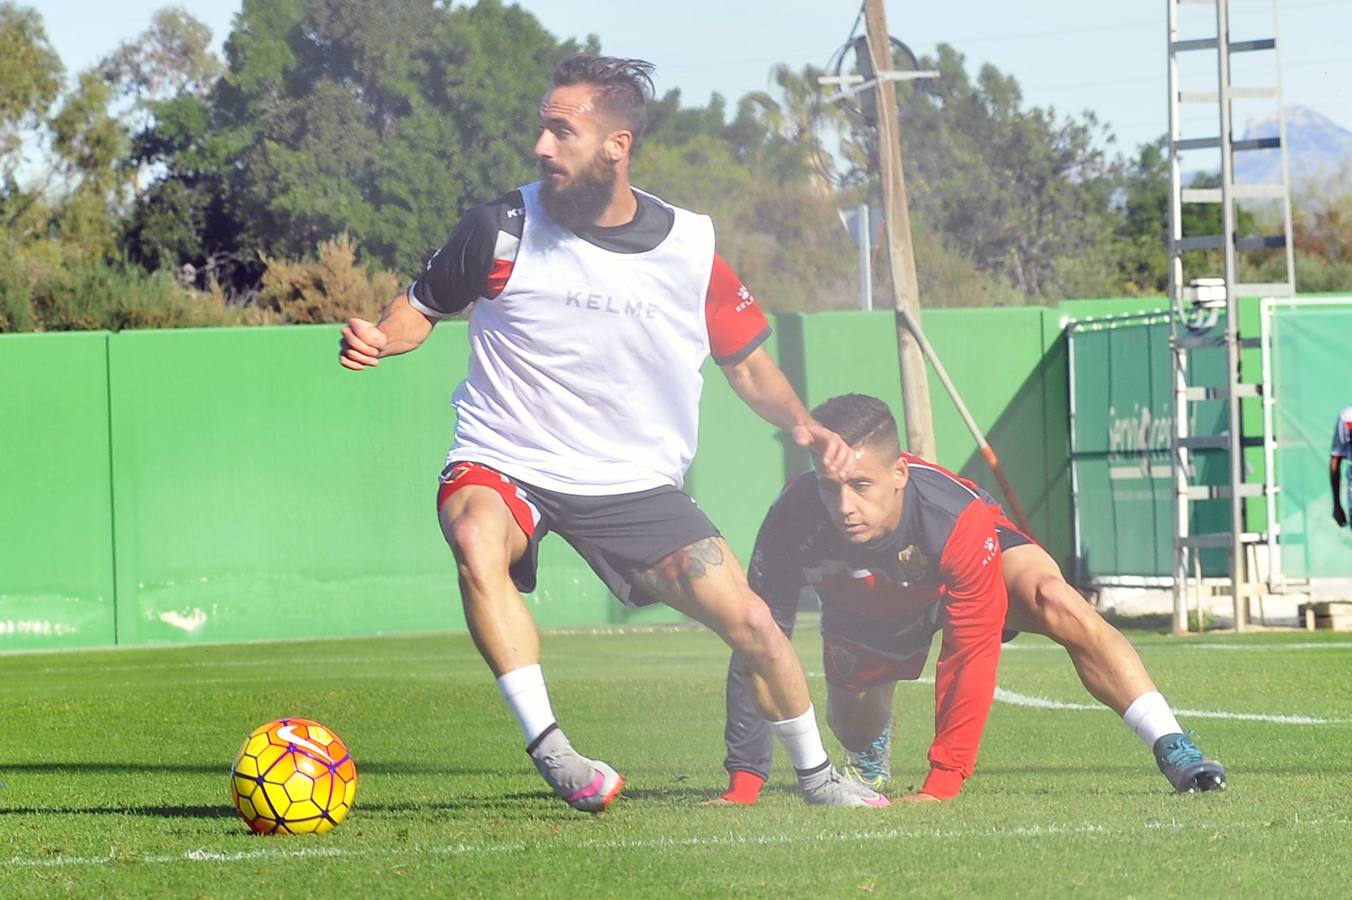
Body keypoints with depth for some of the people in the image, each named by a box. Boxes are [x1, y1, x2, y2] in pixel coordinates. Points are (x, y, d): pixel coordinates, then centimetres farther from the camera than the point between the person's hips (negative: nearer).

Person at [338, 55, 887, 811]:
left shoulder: (690, 250, -5)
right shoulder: (503, 229, -9)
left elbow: (747, 361, 8)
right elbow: (424, 307, 6)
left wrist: (804, 425, -9)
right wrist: (379, 340, -16)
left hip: (636, 485, 2)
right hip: (502, 467, -2)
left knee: (752, 623, -4)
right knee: (478, 545, -37)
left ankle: (817, 774, 23)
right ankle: (548, 747, -35)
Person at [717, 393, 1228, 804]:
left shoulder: (960, 520, -43)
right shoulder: (792, 525, -39)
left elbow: (970, 652, -37)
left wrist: (944, 779, -38)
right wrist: (744, 783, -33)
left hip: (966, 578, -3)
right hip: (865, 615, 3)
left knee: (1055, 604, -31)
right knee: (853, 726, 10)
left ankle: (1171, 748, -29)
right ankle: (871, 752, 52)